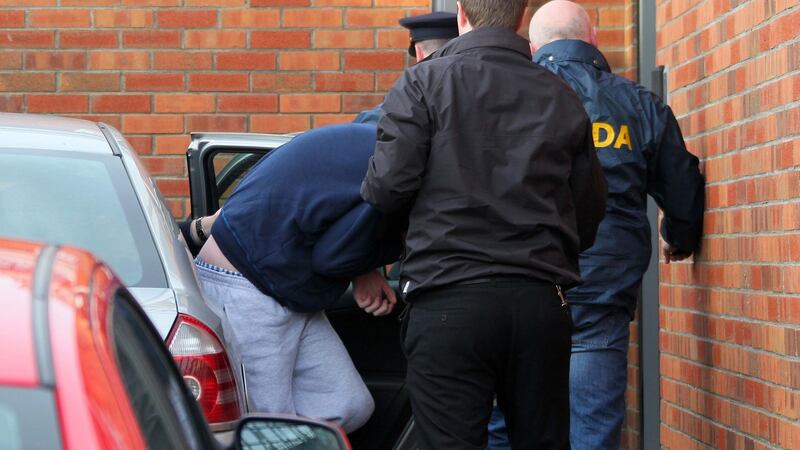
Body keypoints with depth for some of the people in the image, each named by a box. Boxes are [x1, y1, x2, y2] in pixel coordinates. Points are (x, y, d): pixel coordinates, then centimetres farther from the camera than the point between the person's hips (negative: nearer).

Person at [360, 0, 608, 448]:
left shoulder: (424, 83, -1)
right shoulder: (562, 97, 10)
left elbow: (388, 188, -8)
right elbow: (590, 211, 12)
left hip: (448, 301, -4)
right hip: (541, 301, 4)